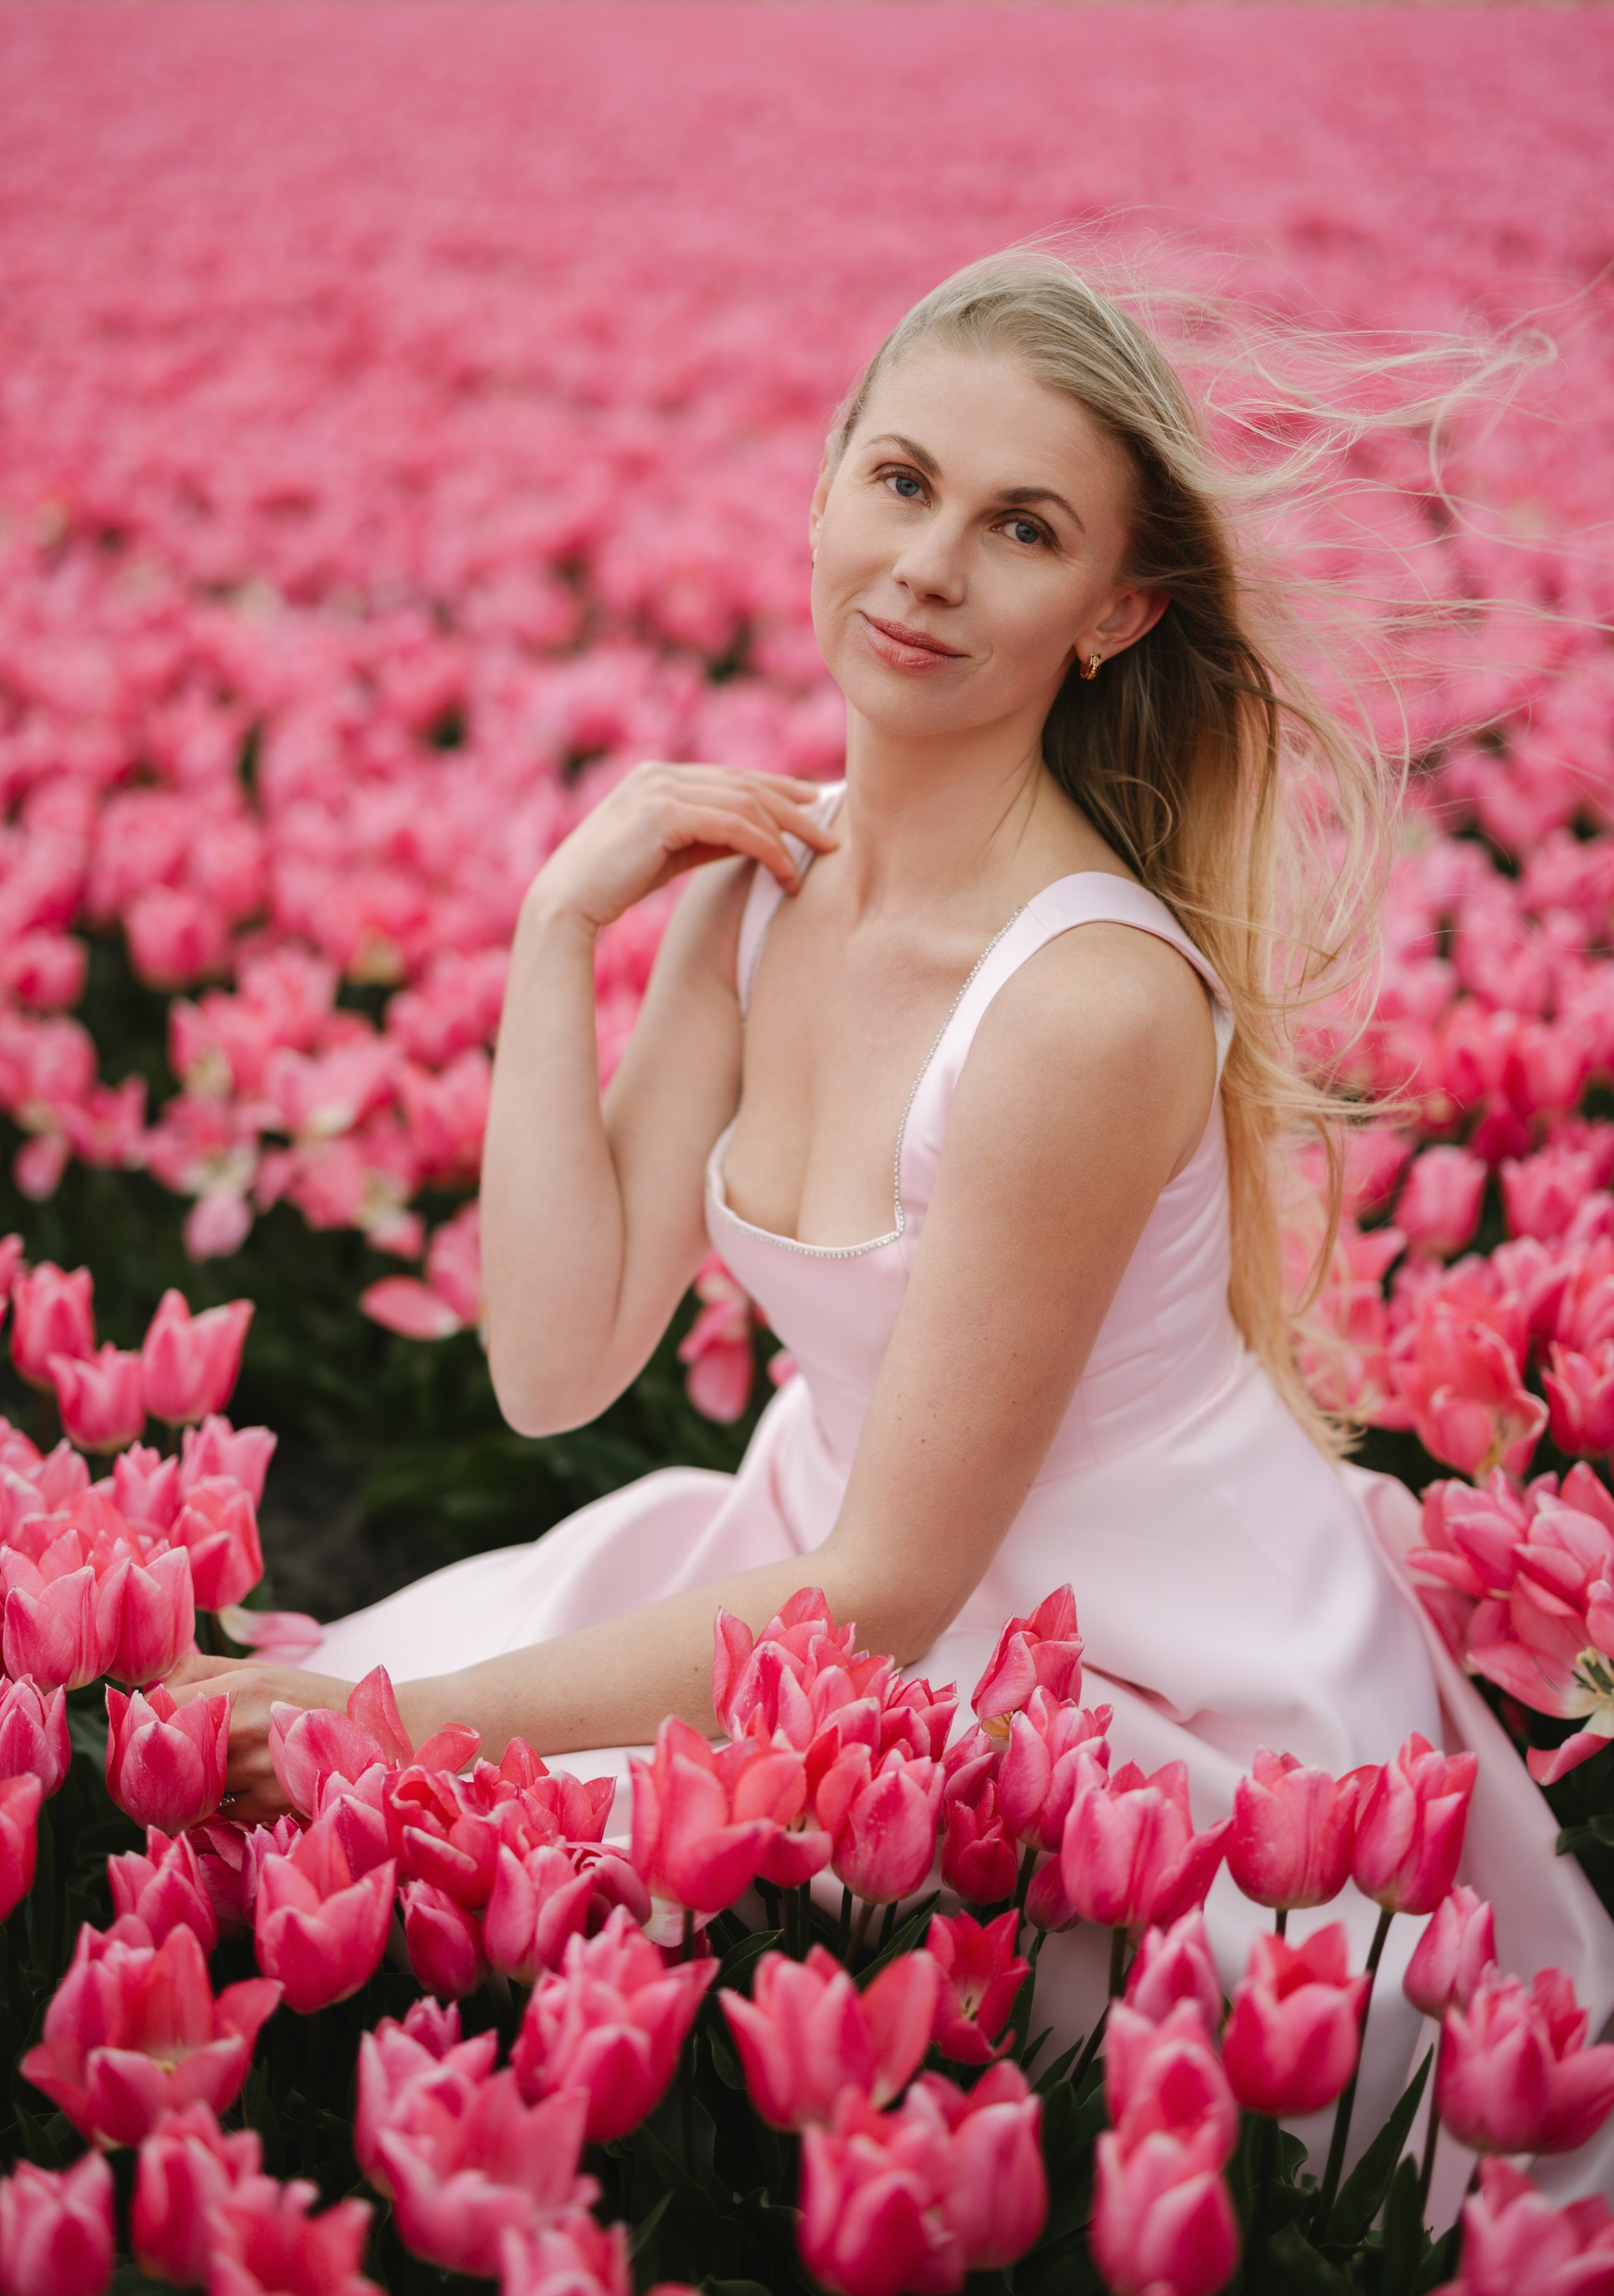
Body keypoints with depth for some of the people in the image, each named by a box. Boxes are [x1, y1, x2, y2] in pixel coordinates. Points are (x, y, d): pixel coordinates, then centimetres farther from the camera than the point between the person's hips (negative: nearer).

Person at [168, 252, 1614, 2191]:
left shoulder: (1094, 1000, -28)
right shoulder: (760, 881, -5)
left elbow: (880, 1598, -22)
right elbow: (558, 1368, -10)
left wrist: (417, 1718, -19)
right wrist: (557, 930, -13)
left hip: (1155, 1703, -7)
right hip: (856, 1569, 7)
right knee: (300, 1776, 1)